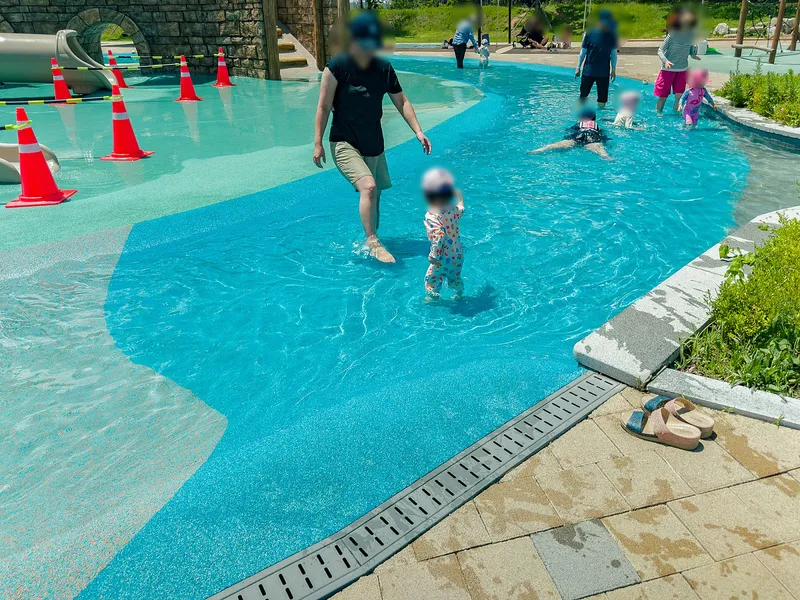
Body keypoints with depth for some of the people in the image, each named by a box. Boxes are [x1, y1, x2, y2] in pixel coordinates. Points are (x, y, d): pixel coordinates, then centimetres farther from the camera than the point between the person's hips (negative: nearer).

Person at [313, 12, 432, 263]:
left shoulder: (384, 69, 2)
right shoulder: (337, 67, -11)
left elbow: (401, 102, 6)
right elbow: (323, 107, -9)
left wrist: (418, 131, -4)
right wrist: (318, 143, -12)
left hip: (374, 144, 5)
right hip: (344, 144, -5)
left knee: (374, 193, 13)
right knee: (368, 186, -25)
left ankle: (371, 240, 31)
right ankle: (373, 242, -15)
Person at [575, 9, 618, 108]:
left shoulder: (612, 35, 1)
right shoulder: (590, 33, -4)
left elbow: (613, 53, 8)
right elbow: (583, 52, 2)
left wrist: (613, 70, 7)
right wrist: (578, 68, 2)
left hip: (604, 72, 1)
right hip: (588, 70, -1)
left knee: (602, 100, 3)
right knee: (583, 95, 6)